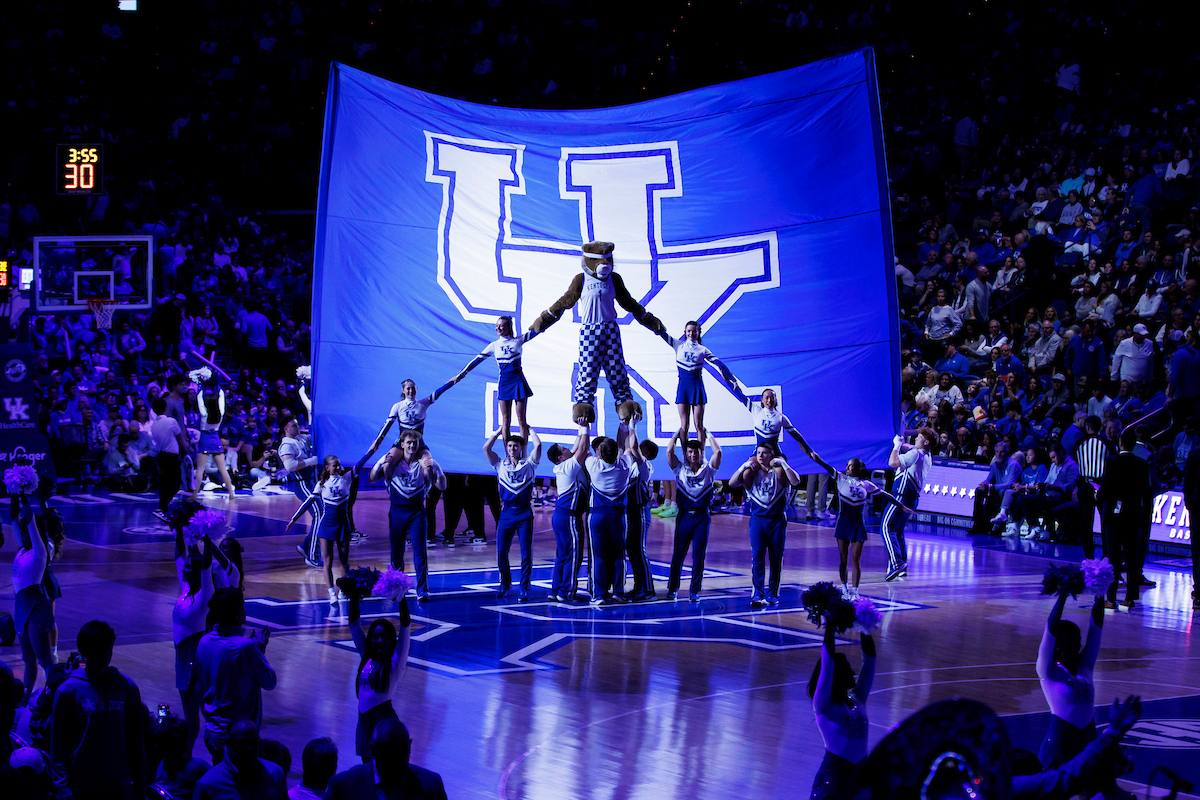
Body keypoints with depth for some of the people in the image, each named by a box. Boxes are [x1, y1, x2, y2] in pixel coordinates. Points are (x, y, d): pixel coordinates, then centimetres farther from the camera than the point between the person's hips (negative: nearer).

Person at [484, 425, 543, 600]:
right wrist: (500, 430, 12)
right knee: (501, 552, 1)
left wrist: (529, 429, 10)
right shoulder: (501, 465, 12)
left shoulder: (529, 465, 8)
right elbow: (486, 448, 4)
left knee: (526, 553, -4)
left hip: (524, 512, -2)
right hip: (507, 512, 2)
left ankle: (525, 588, 2)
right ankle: (505, 584, 21)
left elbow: (538, 445, -4)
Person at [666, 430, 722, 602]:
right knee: (678, 554, 3)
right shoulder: (680, 469, 8)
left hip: (702, 517, 0)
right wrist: (677, 433, 8)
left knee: (699, 556, 0)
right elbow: (669, 452, -1)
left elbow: (717, 452, -4)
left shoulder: (708, 469, 7)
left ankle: (694, 591, 6)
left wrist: (707, 434, 6)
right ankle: (672, 588, 15)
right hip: (684, 515, 0)